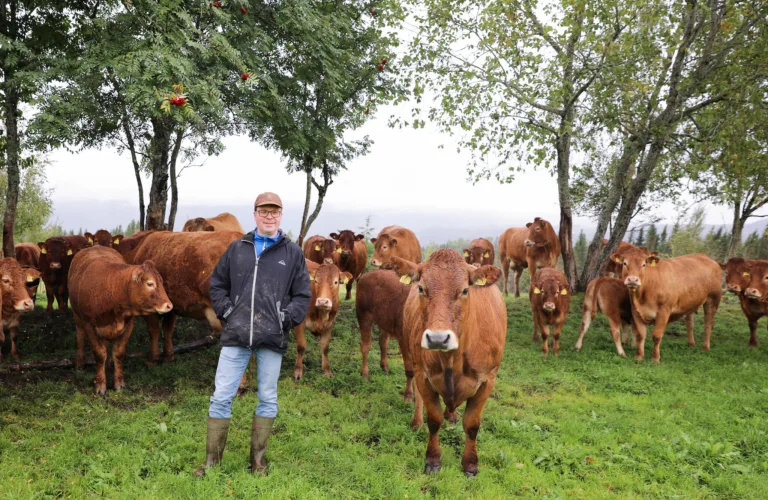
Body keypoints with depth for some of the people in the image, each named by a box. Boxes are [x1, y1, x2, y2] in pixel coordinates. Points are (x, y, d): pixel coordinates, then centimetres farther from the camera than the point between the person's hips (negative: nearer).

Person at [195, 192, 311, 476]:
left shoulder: (293, 253, 6)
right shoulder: (237, 248, 9)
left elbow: (302, 295, 8)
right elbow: (217, 284, 17)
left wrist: (286, 318, -5)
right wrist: (225, 311, 3)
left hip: (272, 338, 0)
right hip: (236, 335, 1)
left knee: (268, 399, 9)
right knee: (221, 397, 2)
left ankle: (258, 460, 23)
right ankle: (211, 461, 14)